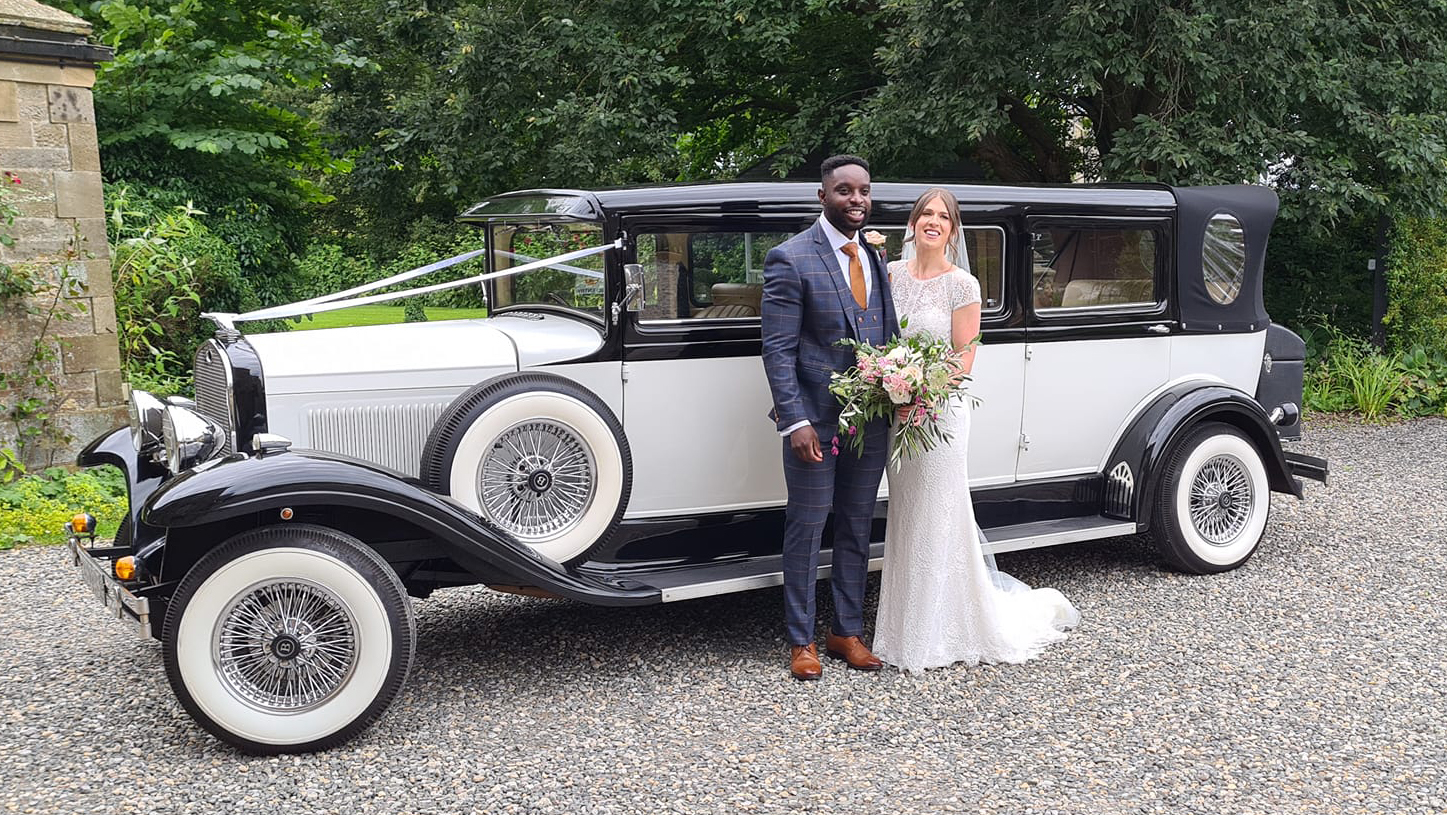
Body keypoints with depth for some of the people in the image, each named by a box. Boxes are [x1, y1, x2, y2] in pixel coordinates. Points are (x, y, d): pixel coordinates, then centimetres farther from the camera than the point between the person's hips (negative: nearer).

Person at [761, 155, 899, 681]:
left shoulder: (877, 258, 10)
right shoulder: (790, 258, -10)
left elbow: (888, 337, 14)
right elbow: (778, 349, -13)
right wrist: (794, 422, -19)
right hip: (816, 420, -6)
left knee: (857, 529, 14)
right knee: (806, 529, 5)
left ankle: (847, 631, 28)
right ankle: (801, 641, 19)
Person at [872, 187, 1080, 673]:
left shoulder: (962, 285, -8)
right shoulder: (893, 273, 7)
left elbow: (964, 358, -10)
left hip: (939, 412, -5)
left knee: (936, 519, 0)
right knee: (905, 519, 12)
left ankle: (938, 635, 12)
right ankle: (908, 622, 25)